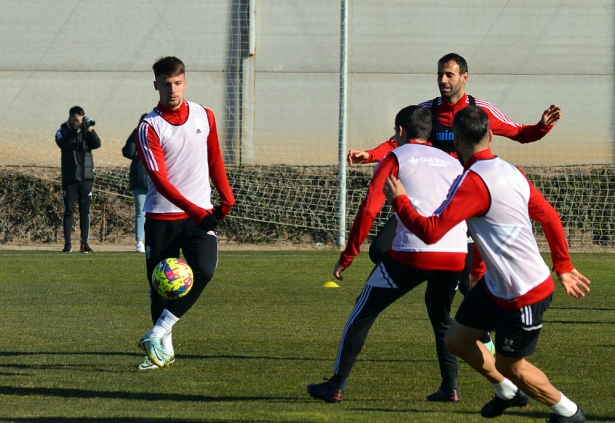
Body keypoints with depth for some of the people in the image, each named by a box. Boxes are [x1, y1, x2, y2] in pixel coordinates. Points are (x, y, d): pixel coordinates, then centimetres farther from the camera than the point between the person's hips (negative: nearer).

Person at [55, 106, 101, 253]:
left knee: (85, 212, 3)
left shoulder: (86, 130, 8)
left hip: (86, 176, 2)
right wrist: (75, 130, -25)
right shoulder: (63, 131, 2)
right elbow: (63, 143, -18)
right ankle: (67, 243, -2)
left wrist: (90, 130, -20)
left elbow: (97, 144, -6)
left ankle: (85, 243, 6)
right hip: (69, 177, -2)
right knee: (68, 211, -3)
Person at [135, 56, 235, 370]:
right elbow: (160, 179, -17)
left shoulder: (204, 116, 6)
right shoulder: (149, 127, -8)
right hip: (161, 217, -2)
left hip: (201, 213, 2)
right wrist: (195, 211, -26)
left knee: (203, 270, -20)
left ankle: (157, 335, -12)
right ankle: (163, 350, 18)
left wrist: (227, 199, 10)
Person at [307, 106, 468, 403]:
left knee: (363, 313, 10)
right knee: (441, 317, 29)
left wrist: (346, 258, 4)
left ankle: (336, 386, 10)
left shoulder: (396, 158, 10)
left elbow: (369, 209, 0)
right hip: (456, 255, 4)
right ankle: (450, 387, 19)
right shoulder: (453, 163, 22)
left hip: (412, 254, -4)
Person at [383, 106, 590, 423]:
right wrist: (563, 267, 23)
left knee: (508, 365, 10)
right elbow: (550, 217, 12)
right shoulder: (509, 171, 3)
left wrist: (399, 200, -12)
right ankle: (508, 392, 36)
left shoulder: (473, 181, -24)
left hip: (524, 295, -9)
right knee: (456, 340, 16)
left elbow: (430, 232, -28)